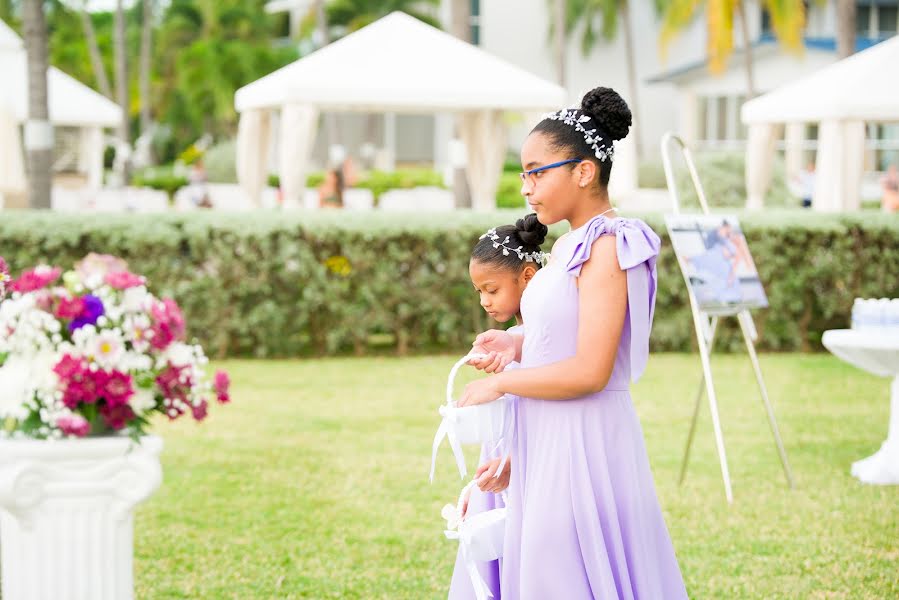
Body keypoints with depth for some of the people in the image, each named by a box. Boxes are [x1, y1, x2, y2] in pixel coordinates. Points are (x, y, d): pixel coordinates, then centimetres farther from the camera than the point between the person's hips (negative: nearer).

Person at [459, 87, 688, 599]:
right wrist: (517, 344, 5)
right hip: (550, 441, 9)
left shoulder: (607, 247, -17)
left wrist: (501, 383, -10)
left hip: (584, 442, -9)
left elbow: (589, 371, -22)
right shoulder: (570, 246, 11)